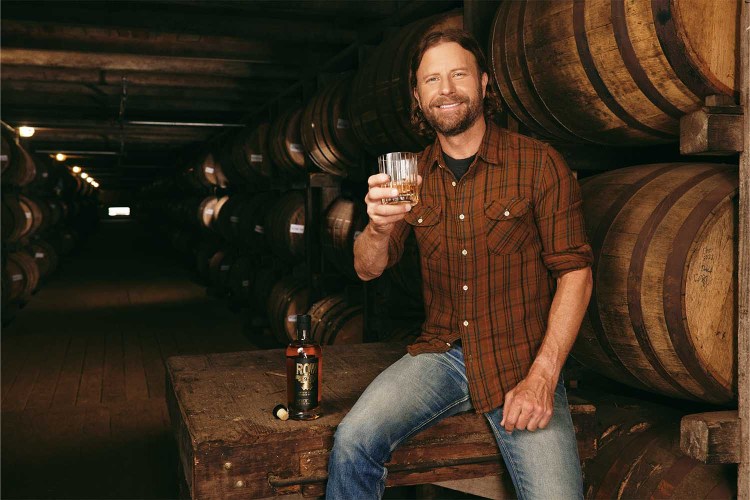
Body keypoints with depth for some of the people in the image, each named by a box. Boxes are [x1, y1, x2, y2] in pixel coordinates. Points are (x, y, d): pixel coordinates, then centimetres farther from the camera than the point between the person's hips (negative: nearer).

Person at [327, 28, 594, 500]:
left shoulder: (539, 164, -4)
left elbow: (575, 272, -6)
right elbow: (368, 270, 4)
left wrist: (542, 375, -15)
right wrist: (379, 227, -20)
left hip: (520, 360, -2)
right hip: (441, 352, 3)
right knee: (352, 442, -18)